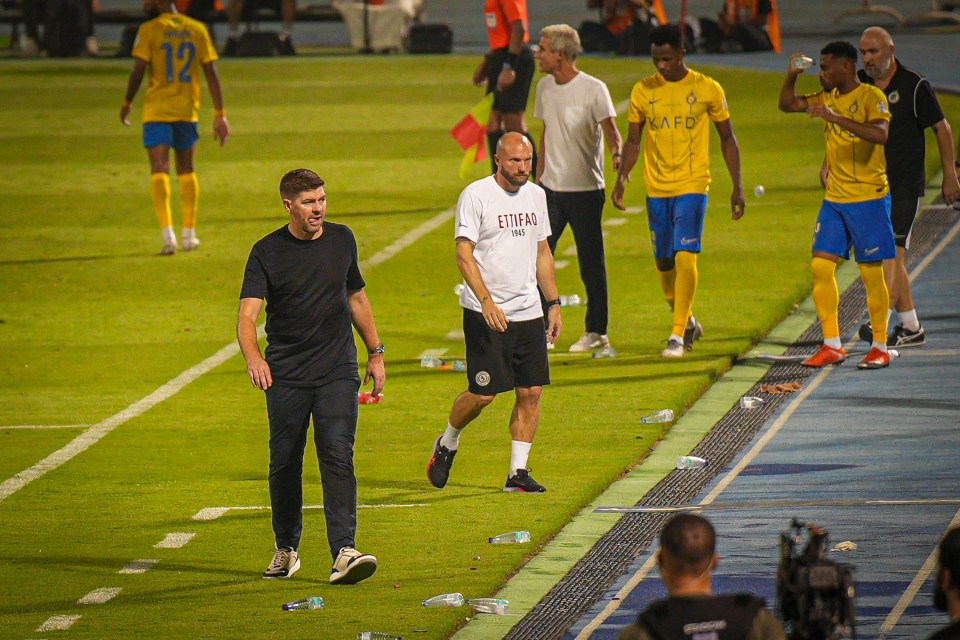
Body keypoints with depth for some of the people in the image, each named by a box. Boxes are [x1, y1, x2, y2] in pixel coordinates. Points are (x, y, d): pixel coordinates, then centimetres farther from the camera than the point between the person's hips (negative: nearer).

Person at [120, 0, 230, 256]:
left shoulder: (149, 30, -7)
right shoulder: (197, 30, 4)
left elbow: (138, 71, -11)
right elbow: (211, 74, 2)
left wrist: (126, 104, 4)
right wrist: (220, 114, 5)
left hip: (157, 111, -4)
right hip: (188, 110, 4)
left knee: (159, 171, -5)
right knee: (186, 170, 18)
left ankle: (167, 233, -20)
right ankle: (189, 234, 23)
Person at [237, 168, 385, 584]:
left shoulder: (342, 240, 7)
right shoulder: (267, 252, -5)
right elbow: (247, 313, -16)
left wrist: (375, 353, 21)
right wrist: (252, 357, -35)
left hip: (337, 372, 1)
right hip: (285, 377, -1)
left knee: (338, 459, -11)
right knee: (285, 465, 7)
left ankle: (344, 553, -20)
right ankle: (286, 550, 26)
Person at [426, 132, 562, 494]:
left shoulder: (536, 195, 11)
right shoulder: (475, 196, -9)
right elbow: (463, 254, -15)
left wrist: (554, 304, 14)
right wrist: (486, 301, -26)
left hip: (528, 311, 6)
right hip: (485, 313, -6)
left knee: (531, 392, 1)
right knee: (483, 393, -6)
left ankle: (518, 472, 8)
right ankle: (447, 444, 21)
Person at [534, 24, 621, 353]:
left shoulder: (593, 89, -10)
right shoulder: (545, 87, 9)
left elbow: (609, 128, -15)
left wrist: (617, 154, -36)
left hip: (585, 190, -6)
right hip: (551, 188, 6)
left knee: (591, 264, 1)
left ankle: (597, 332, 9)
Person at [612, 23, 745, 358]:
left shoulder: (708, 89, -3)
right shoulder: (642, 91, 4)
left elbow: (727, 138, 5)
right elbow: (633, 141, 9)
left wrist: (737, 186, 1)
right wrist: (621, 177, -7)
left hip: (692, 186, -3)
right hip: (656, 188, 3)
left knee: (684, 256, -14)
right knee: (664, 262, 8)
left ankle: (678, 335, -11)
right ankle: (687, 322, 29)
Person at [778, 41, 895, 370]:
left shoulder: (871, 96, -12)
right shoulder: (828, 97, 11)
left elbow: (881, 134, -29)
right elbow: (787, 104, 18)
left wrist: (835, 118, -32)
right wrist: (791, 74, 1)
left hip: (868, 198, -7)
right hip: (834, 198, 7)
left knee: (871, 272, -2)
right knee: (820, 266, 1)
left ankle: (880, 348, 7)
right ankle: (832, 345, 7)